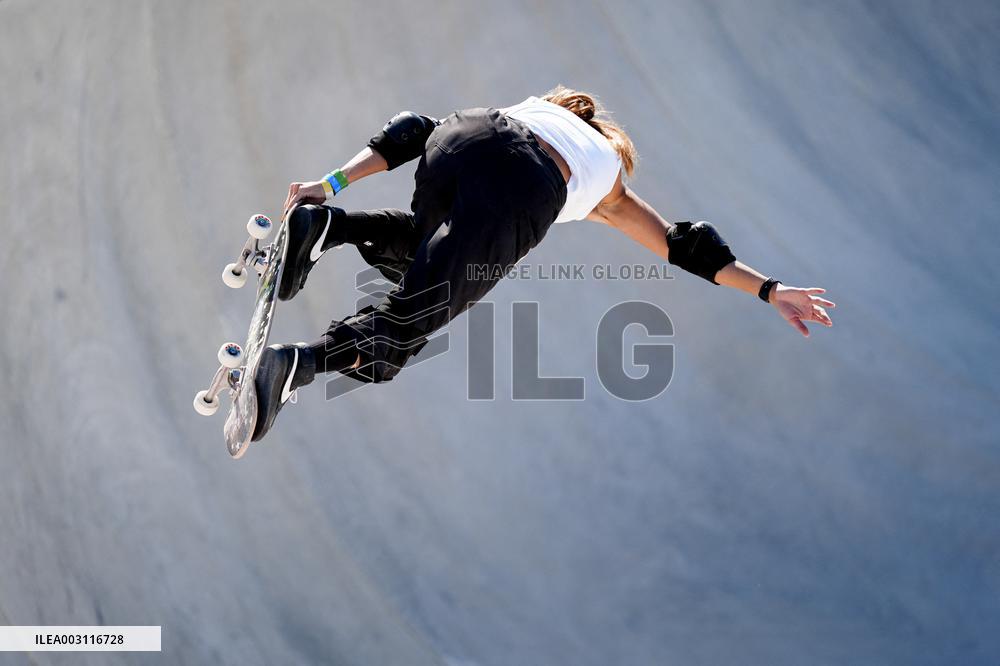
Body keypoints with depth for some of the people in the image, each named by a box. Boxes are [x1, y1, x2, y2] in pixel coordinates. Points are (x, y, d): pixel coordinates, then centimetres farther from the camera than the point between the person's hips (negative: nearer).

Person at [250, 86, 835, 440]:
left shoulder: (530, 107, 43)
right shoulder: (610, 182, 36)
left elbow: (414, 129, 30)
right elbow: (683, 245, 28)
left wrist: (335, 183, 26)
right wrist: (769, 290, 30)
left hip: (458, 141, 4)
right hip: (521, 195, -4)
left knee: (423, 240, 38)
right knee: (406, 322, -8)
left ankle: (327, 223, 7)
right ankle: (292, 366, -38)